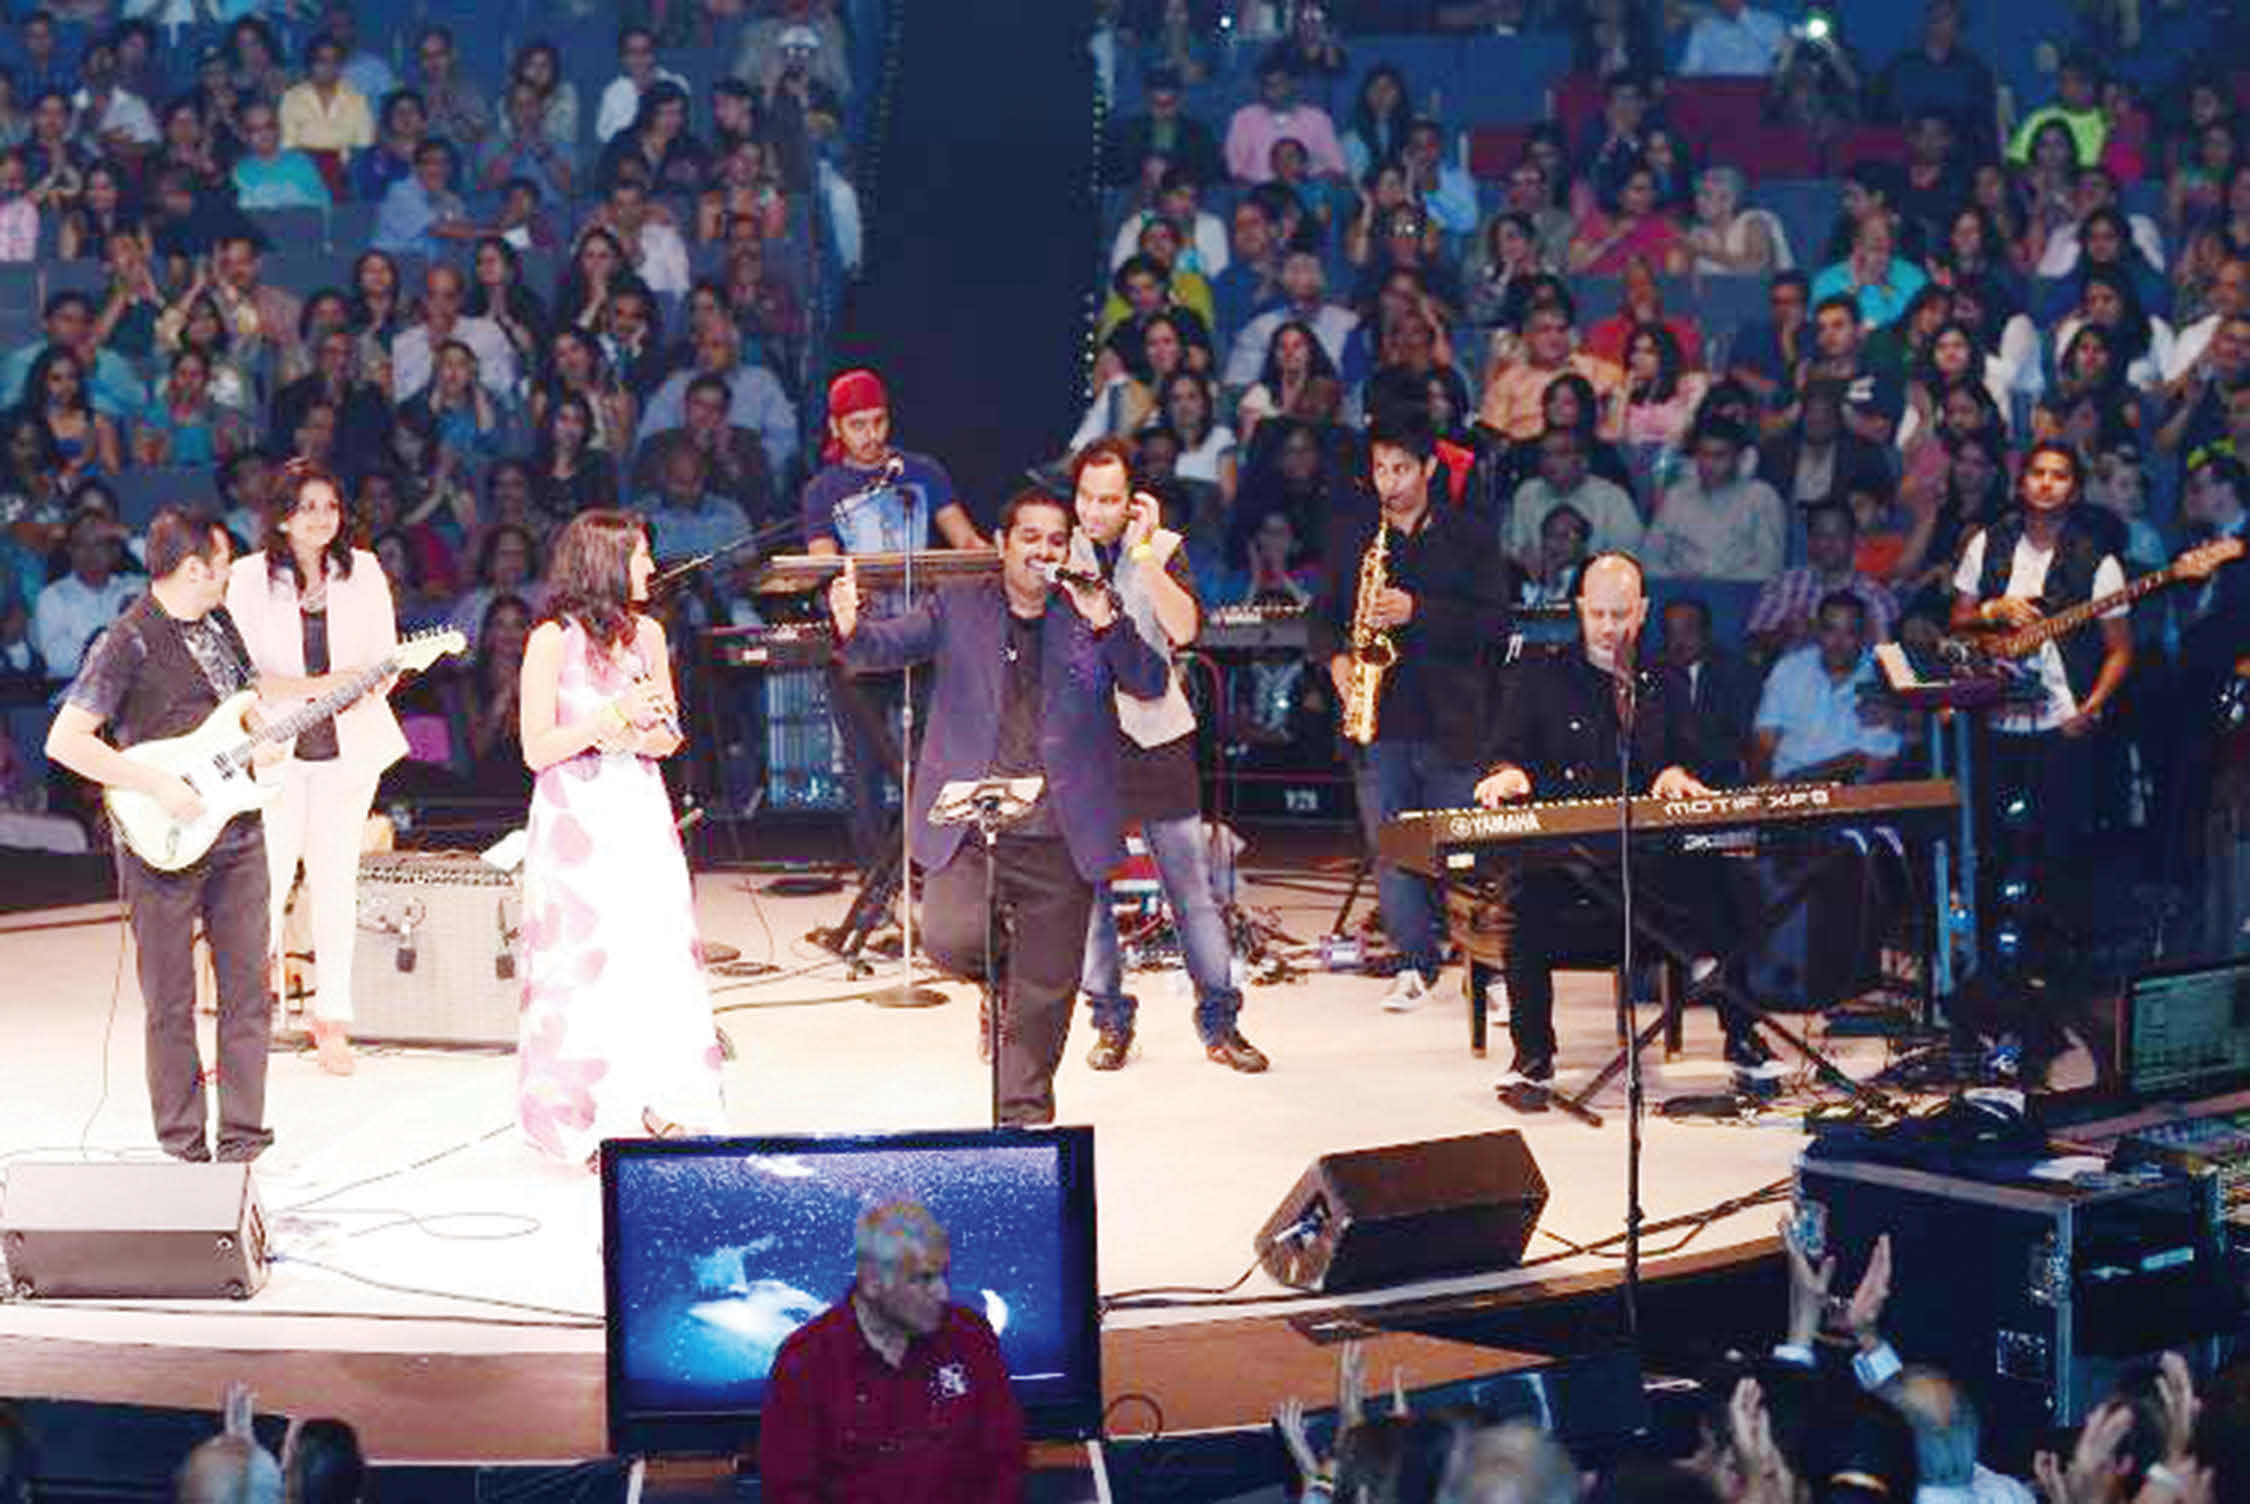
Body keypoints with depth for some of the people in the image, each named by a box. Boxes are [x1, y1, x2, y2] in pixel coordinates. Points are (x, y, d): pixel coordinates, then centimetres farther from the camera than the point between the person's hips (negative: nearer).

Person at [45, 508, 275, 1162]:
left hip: (237, 831, 7)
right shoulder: (129, 644, -12)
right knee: (171, 1004, 1)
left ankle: (242, 1134, 15)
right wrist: (157, 786, -19)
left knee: (248, 990, 7)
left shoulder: (220, 624, 11)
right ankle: (184, 1144, 8)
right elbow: (64, 741, -17)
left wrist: (268, 741, 4)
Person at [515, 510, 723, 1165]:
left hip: (641, 816, 5)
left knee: (658, 952, -1)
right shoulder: (553, 641, -7)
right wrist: (612, 717, -16)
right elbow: (537, 749, -10)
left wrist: (644, 735, -6)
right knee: (585, 958, -5)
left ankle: (660, 1105, 5)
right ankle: (592, 1117, 1)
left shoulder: (646, 633, 10)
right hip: (576, 822, -5)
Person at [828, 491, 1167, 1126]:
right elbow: (889, 646, -4)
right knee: (951, 939, -20)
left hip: (1060, 837, 1)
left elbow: (1151, 682, -2)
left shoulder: (1090, 616, 7)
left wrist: (1106, 626, -19)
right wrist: (851, 630, -27)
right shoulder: (957, 607, 7)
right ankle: (1002, 978, 17)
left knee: (1045, 993, 4)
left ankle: (1024, 1115, 21)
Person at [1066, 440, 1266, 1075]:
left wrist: (1144, 552, -16)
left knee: (1191, 881, -1)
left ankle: (1219, 1021, 7)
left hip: (1155, 730, -1)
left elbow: (1184, 629, -13)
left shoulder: (1163, 548, 3)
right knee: (1086, 884, 1)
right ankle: (1109, 1020, 14)